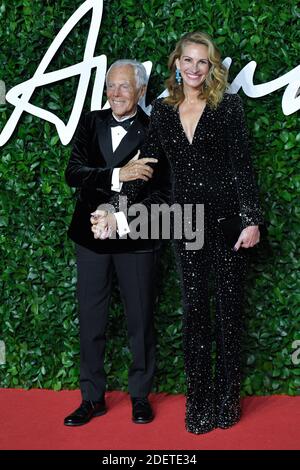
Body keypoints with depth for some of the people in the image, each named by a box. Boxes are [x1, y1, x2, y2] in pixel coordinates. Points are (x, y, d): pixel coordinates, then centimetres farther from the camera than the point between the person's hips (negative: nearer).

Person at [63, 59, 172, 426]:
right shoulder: (90, 123, 3)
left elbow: (159, 193, -10)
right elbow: (73, 173, -8)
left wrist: (120, 219, -21)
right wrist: (119, 174, -23)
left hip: (135, 238, -3)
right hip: (91, 235, 3)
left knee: (140, 319, 9)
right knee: (90, 318, 9)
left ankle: (140, 396, 26)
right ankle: (92, 398, 24)